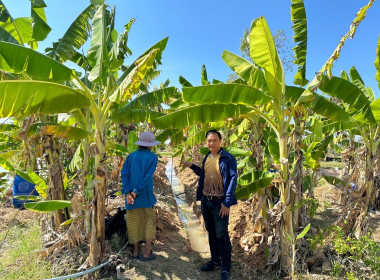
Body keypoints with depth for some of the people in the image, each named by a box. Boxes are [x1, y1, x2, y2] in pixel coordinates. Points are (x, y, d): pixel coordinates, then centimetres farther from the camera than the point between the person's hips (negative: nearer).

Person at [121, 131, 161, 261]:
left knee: (134, 221, 14)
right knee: (149, 220, 13)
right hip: (146, 195, -3)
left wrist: (127, 193, -13)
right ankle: (147, 252, 12)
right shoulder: (152, 157, -6)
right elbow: (148, 176, -17)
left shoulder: (131, 156, 4)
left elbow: (124, 173, -7)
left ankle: (135, 251, 26)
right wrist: (136, 192, -16)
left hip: (131, 194, 3)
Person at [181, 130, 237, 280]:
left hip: (220, 203, -6)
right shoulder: (206, 158, 9)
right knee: (211, 233, 17)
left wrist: (227, 203, -17)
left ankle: (226, 268, 17)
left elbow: (233, 180, -15)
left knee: (222, 235, 2)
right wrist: (192, 166, 10)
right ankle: (215, 260, 35)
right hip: (205, 201, 7)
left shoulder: (228, 158, -12)